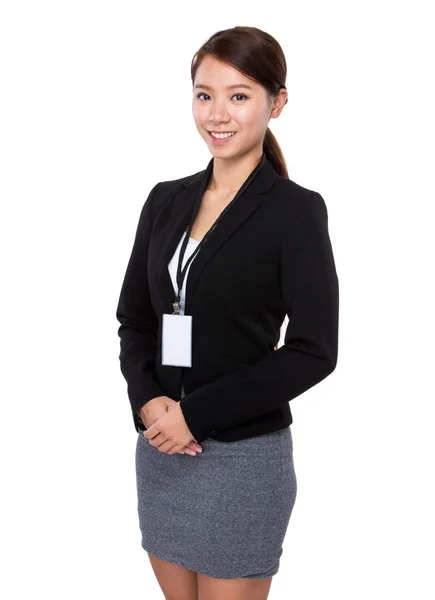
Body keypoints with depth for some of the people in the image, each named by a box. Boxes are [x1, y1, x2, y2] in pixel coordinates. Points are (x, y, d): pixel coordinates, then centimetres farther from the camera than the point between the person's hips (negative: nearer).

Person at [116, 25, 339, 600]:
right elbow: (134, 319, 10)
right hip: (161, 446, 5)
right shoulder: (166, 200, 7)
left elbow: (313, 352, -14)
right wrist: (148, 399, -10)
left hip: (244, 451, -5)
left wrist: (196, 414, -16)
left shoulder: (296, 210, -9)